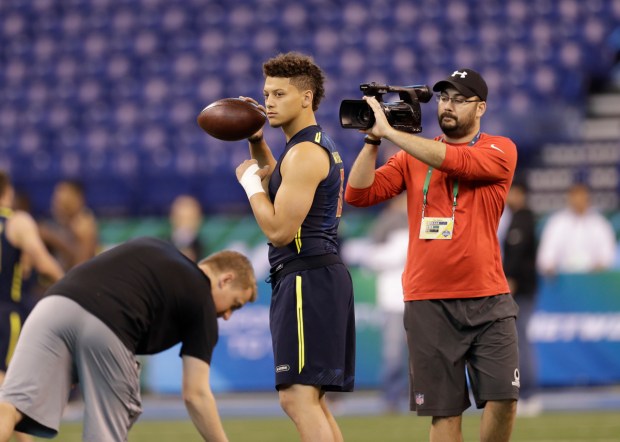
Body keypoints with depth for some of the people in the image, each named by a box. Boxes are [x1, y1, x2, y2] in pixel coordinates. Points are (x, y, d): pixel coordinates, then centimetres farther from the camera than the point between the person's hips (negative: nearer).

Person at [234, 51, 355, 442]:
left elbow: (279, 230, -19)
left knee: (298, 397, -17)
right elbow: (279, 184, 36)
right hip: (324, 275, 11)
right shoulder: (322, 145, 18)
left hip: (307, 278, -11)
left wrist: (250, 181, -6)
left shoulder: (304, 153, -14)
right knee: (311, 399, 15)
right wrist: (257, 142, 22)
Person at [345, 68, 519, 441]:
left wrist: (389, 131, -18)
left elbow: (456, 161, -19)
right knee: (445, 411, 1)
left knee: (503, 399, -9)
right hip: (429, 303, 2)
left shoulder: (500, 150, 1)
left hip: (488, 300, -2)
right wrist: (373, 141, -8)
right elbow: (359, 194, 3)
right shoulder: (413, 155, 12)